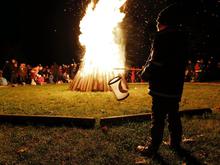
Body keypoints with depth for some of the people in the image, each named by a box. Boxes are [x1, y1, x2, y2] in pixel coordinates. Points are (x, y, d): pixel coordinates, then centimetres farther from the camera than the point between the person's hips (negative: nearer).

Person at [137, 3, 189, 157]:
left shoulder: (162, 36, -12)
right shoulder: (182, 36, 11)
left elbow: (156, 61, -19)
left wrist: (146, 72, -2)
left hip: (161, 87, -8)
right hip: (176, 86, 8)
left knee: (158, 118, -3)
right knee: (174, 116, 17)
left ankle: (152, 148, 3)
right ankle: (175, 143, 28)